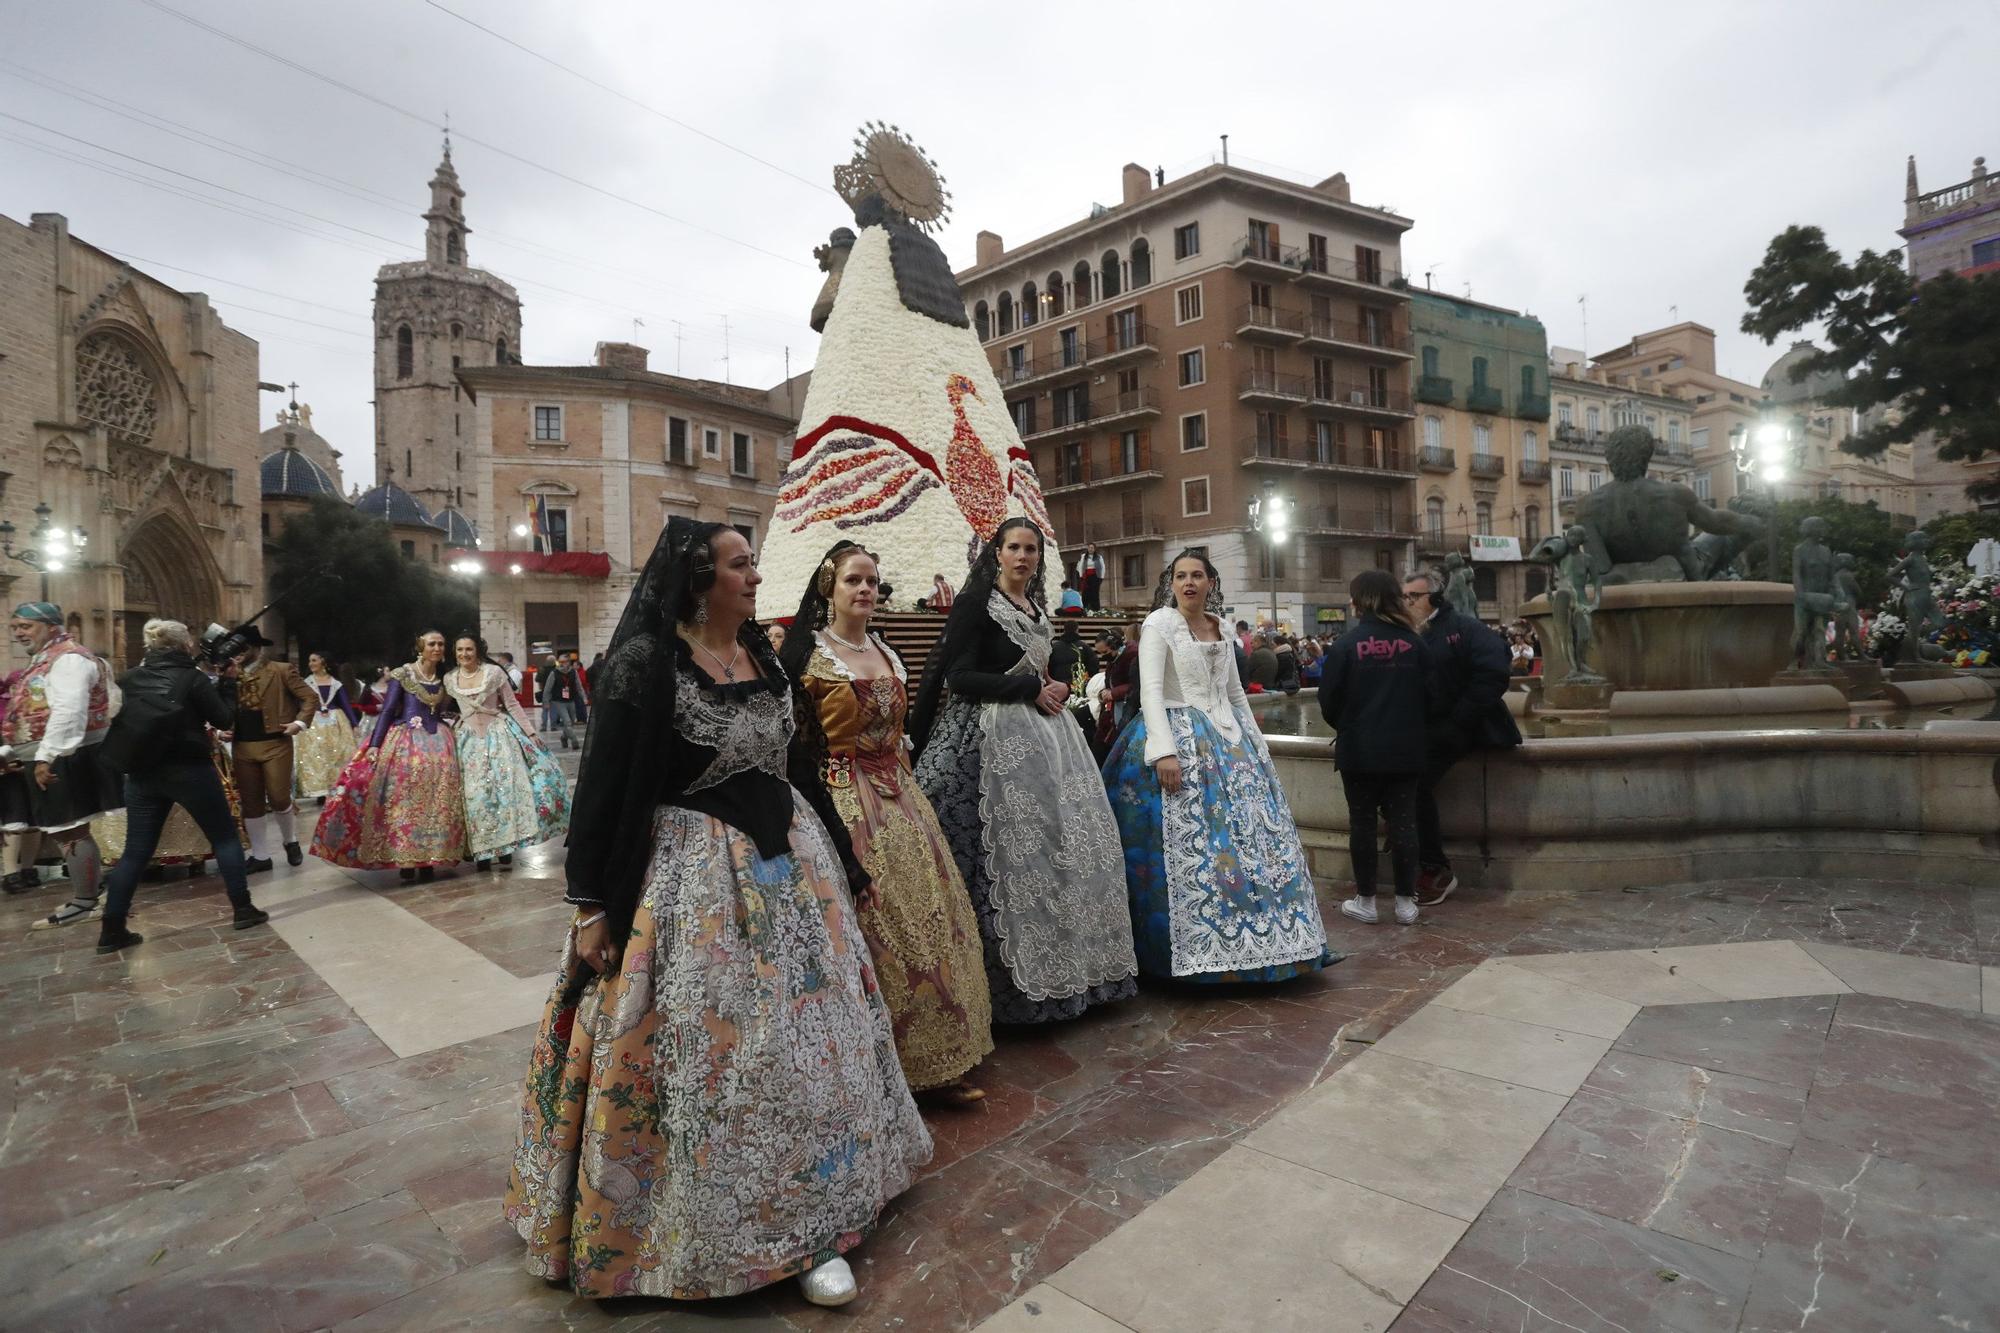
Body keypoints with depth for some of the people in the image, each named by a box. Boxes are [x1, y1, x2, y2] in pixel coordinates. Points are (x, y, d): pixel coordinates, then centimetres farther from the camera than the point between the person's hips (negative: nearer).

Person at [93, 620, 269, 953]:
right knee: (225, 837, 8)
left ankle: (111, 930, 9)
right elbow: (224, 720, -4)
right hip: (190, 770, -4)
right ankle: (243, 910, 7)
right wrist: (228, 686, 7)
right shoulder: (193, 678, -9)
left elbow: (120, 723, 14)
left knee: (136, 851, 9)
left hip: (143, 773, 4)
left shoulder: (129, 679, 4)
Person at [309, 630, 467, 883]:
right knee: (402, 800, -4)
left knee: (436, 801, -1)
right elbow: (387, 710, -5)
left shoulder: (445, 678, 11)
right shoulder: (402, 675, -1)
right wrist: (374, 745, -11)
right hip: (404, 742, -3)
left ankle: (428, 860, 4)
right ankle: (405, 859, 4)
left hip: (437, 744, 3)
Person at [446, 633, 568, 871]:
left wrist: (530, 732, -5)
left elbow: (513, 704, -2)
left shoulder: (494, 673, -5)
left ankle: (504, 844, 0)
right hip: (470, 739, 2)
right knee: (475, 793, 0)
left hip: (498, 733, -2)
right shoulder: (449, 679, 3)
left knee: (506, 785, -9)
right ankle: (481, 850, 7)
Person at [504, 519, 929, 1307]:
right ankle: (696, 1228, 23)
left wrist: (845, 862, 16)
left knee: (804, 1032, 11)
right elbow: (602, 787, -11)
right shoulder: (644, 662, -13)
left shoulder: (763, 657, 7)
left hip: (787, 863, 7)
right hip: (690, 876, -6)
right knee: (703, 1049, 2)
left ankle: (802, 1216, 29)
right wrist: (591, 904, -12)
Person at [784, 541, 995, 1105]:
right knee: (872, 926, -5)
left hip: (900, 798, 7)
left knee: (927, 916, 6)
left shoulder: (888, 655, 14)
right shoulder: (808, 654, -6)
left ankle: (938, 1060, 18)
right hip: (847, 801, -6)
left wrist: (912, 794, 15)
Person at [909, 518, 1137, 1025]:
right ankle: (1011, 979, 2)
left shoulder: (1036, 607, 16)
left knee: (1060, 843, 7)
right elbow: (959, 677, -14)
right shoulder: (975, 601, -7)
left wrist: (1058, 689, 6)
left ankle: (1063, 965, 19)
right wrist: (1032, 688, -14)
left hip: (1040, 730, 8)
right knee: (1009, 853, -9)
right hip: (992, 735, -8)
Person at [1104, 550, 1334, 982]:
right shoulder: (1159, 624, -5)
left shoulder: (1221, 629, 14)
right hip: (1180, 739, -7)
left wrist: (1256, 744, 16)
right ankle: (1198, 950, 0)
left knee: (1252, 834, 6)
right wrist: (1165, 751, -24)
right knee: (1190, 844, -9)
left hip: (1228, 740, 7)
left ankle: (1253, 941, 18)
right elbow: (1150, 692, -15)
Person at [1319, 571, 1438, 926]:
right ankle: (1405, 901, 13)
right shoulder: (1414, 643, -2)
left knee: (1362, 822, 7)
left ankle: (1365, 900, 13)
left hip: (1359, 750, -2)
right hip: (1405, 750, 2)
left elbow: (1329, 699, -7)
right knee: (1403, 822, 8)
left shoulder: (1347, 644, -10)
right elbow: (1433, 695, 1)